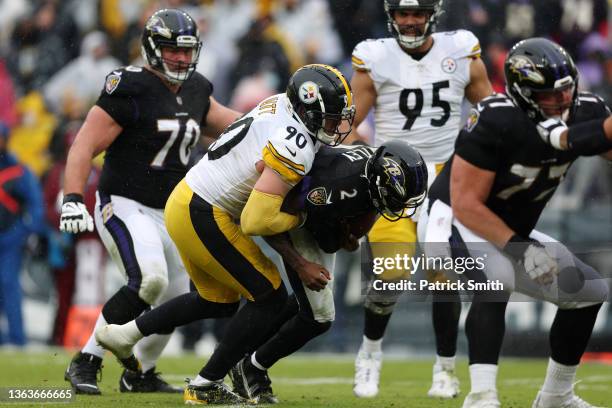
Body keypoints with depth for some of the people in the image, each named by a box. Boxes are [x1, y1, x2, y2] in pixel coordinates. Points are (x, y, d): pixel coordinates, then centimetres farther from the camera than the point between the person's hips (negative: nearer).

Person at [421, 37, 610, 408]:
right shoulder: (495, 123, -30)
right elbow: (466, 204, -28)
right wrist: (520, 250, -33)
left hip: (513, 233, 8)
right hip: (452, 222, -8)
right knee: (496, 278, -37)